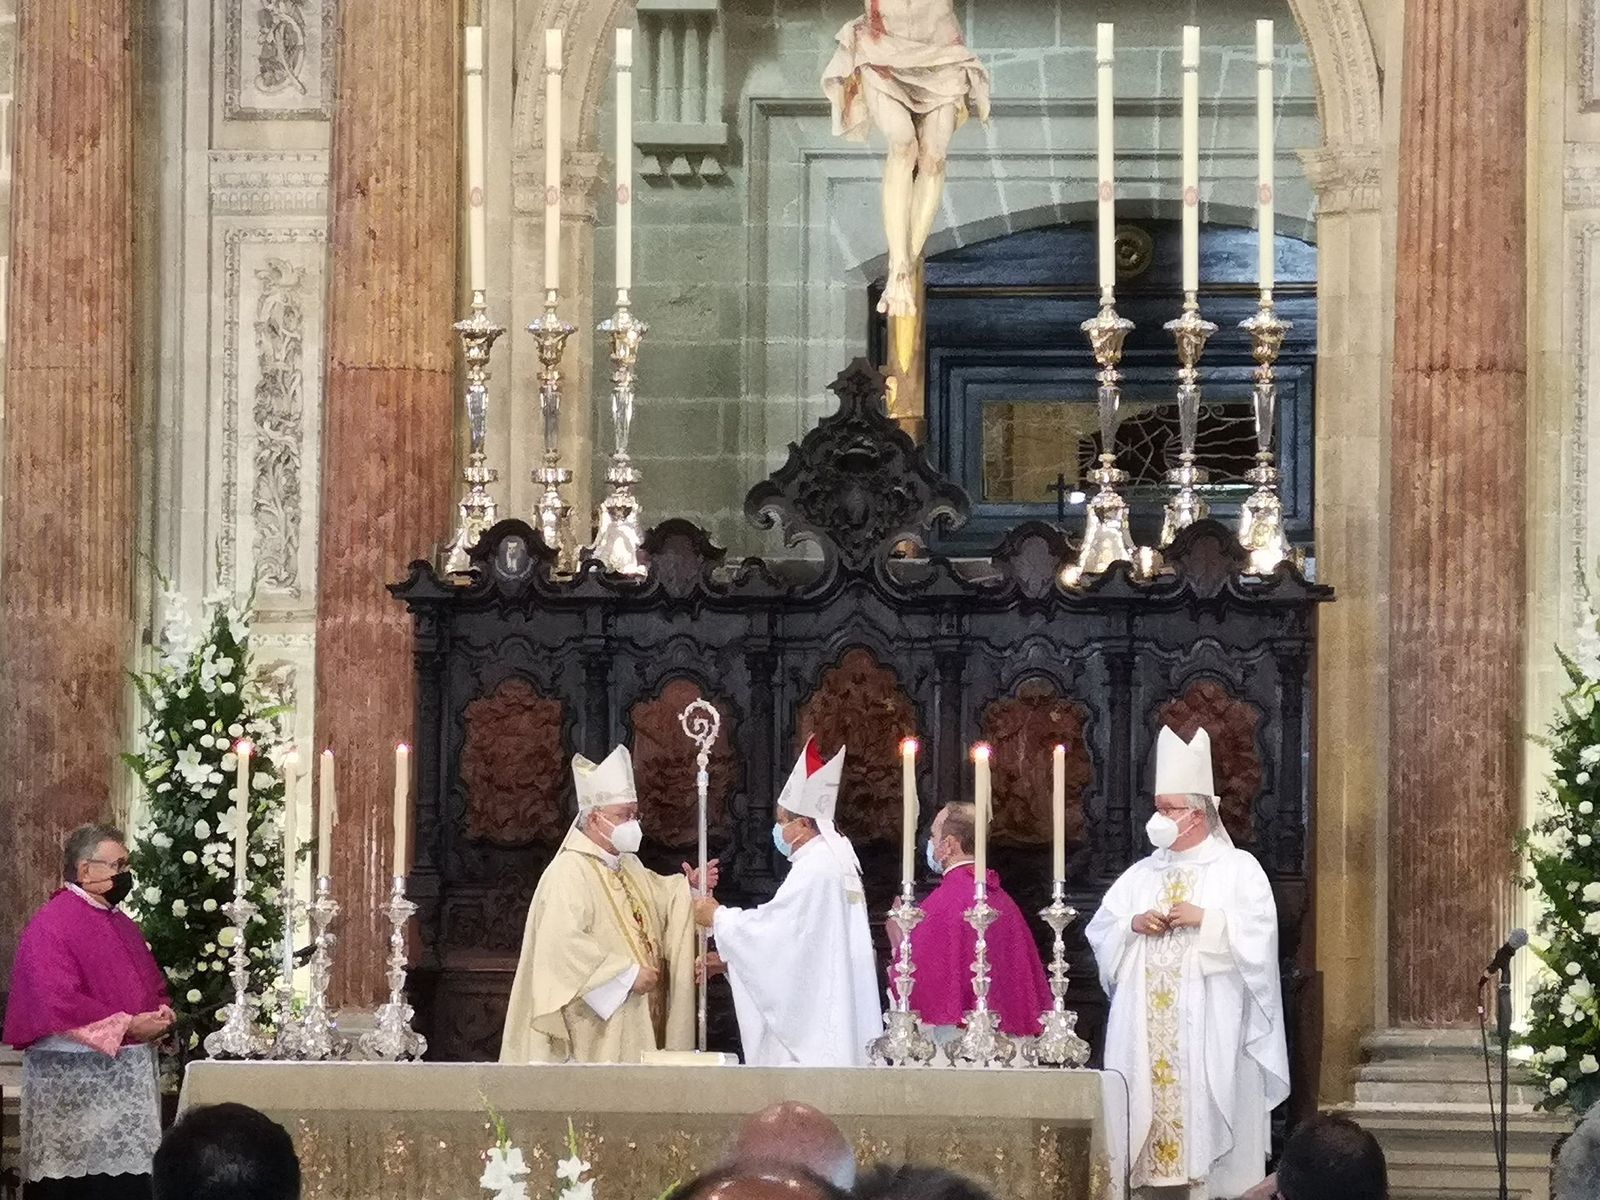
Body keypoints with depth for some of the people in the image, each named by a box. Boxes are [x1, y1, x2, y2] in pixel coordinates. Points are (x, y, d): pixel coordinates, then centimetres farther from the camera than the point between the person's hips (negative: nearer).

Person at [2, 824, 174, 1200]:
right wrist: (126, 1026, -19)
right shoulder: (51, 926, -11)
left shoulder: (122, 924, 16)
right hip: (74, 1081, -8)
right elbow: (58, 1003, -21)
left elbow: (153, 986, 26)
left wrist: (160, 1017, 2)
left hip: (129, 1077, 8)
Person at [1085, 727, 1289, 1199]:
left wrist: (1205, 919, -15)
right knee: (1145, 1101, -2)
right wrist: (1133, 925, -5)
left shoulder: (1238, 869, 3)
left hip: (1207, 1023, -5)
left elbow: (1258, 932, -8)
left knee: (1202, 1104, -10)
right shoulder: (1141, 874, 17)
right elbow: (1100, 932, 14)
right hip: (1146, 1023, 5)